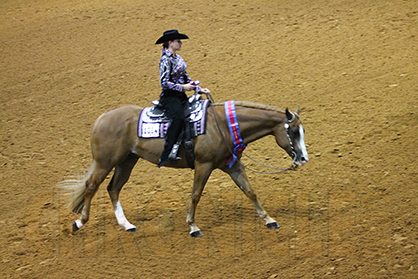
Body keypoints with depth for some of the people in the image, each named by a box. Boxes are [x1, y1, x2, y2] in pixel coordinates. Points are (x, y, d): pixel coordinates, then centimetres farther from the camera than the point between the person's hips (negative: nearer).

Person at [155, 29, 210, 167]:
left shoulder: (178, 58, 16)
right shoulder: (166, 59, -10)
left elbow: (186, 78, 22)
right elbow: (164, 82, -16)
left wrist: (199, 89, 12)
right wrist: (182, 87, -19)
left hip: (181, 96, 9)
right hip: (169, 96, -9)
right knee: (179, 117, -33)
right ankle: (167, 153, -35)